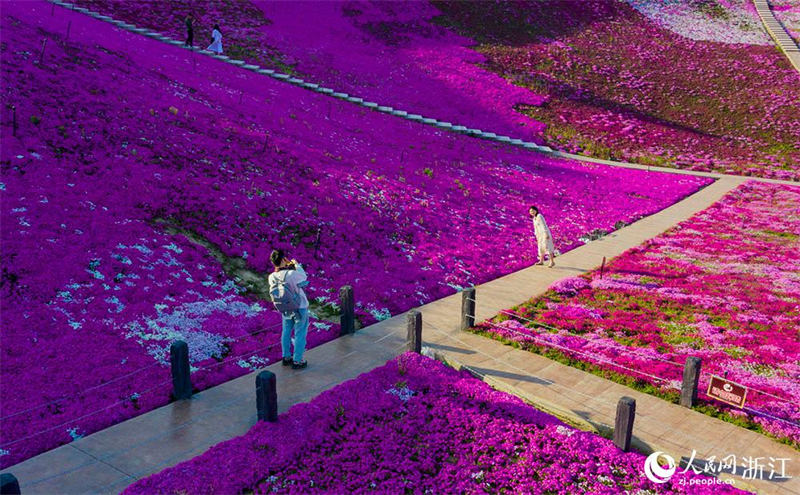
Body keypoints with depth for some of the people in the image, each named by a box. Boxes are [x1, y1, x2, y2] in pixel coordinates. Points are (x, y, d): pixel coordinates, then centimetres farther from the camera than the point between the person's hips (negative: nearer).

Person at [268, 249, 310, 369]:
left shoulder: (271, 277, -13)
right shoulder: (291, 274, -29)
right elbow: (304, 277, -8)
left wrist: (288, 267, 4)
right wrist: (297, 265, 5)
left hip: (285, 309, 5)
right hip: (300, 308, -5)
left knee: (286, 332, 22)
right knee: (300, 334, 8)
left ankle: (286, 357, 33)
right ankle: (297, 361, 14)